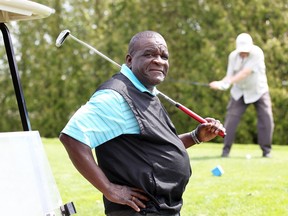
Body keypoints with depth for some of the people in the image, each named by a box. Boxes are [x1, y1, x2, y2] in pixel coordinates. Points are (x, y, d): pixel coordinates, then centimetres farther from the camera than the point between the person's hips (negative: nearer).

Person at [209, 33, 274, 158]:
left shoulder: (257, 53, -24)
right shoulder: (233, 56, -8)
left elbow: (245, 73, -33)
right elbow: (230, 75, -9)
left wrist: (226, 82, -41)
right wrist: (222, 83, -33)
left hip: (258, 91, -2)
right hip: (239, 92, 3)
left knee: (266, 118, -9)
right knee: (231, 118, -8)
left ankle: (266, 150, 4)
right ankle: (226, 149, 0)